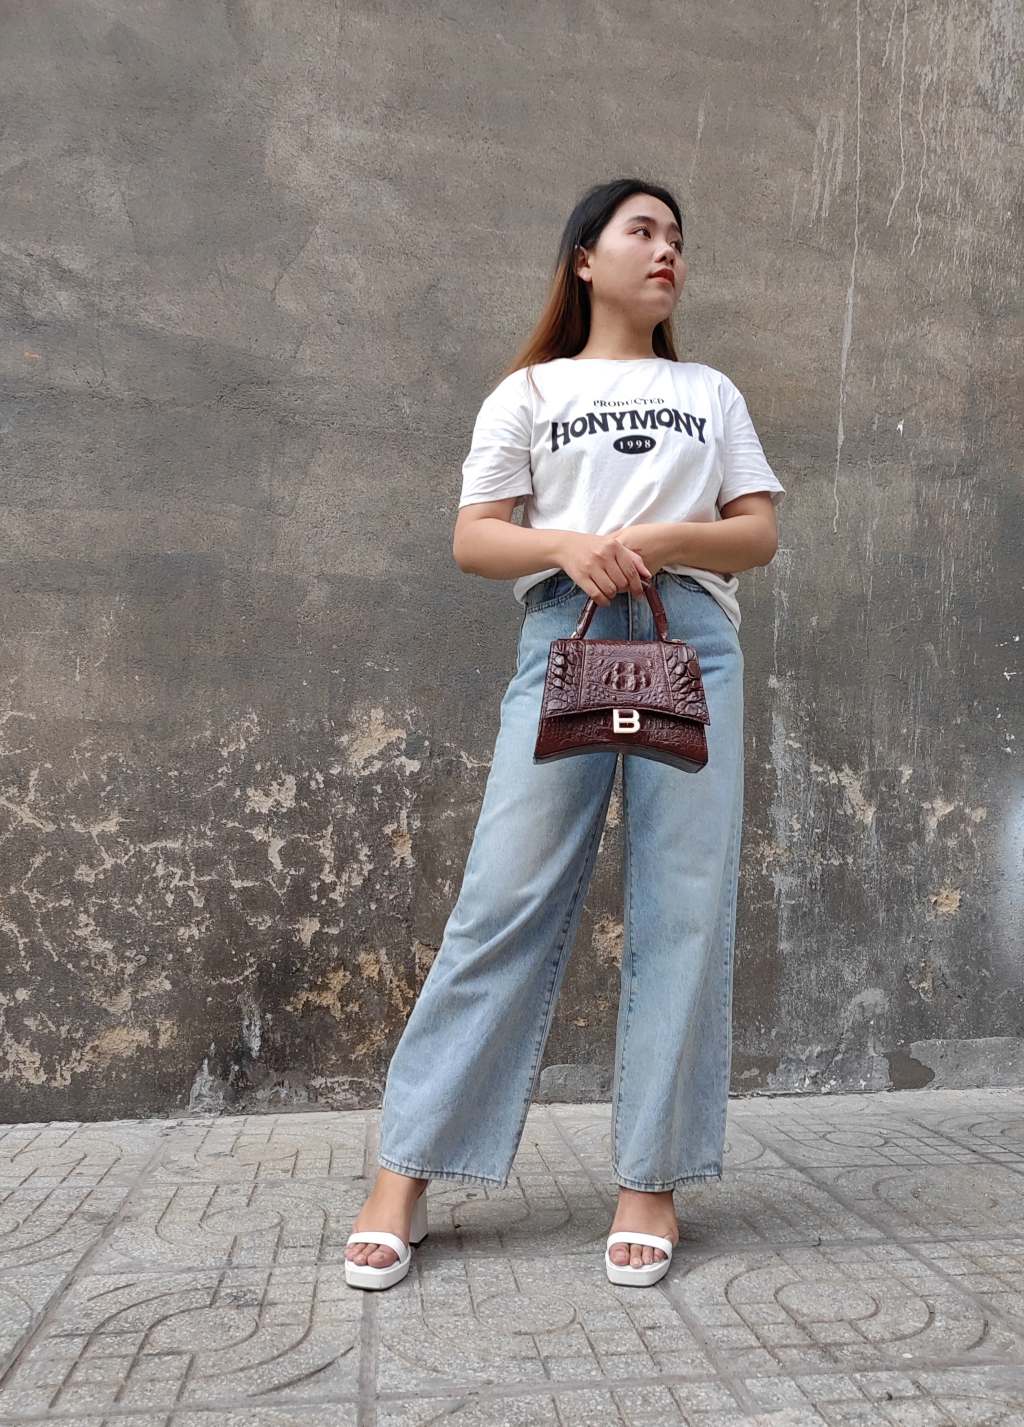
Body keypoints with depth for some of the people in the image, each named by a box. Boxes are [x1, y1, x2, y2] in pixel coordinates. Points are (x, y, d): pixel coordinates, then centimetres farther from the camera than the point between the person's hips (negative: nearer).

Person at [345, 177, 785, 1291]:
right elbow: (472, 540, 6)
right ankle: (404, 1176, 1)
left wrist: (658, 540, -7)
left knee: (684, 909, -4)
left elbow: (758, 533, 12)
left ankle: (651, 1177, 7)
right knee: (505, 899, -8)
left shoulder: (712, 393, 21)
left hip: (691, 641, 3)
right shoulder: (529, 392, 14)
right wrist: (569, 546, -13)